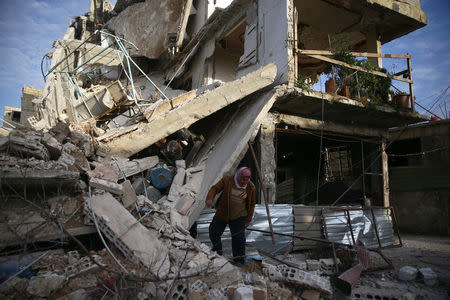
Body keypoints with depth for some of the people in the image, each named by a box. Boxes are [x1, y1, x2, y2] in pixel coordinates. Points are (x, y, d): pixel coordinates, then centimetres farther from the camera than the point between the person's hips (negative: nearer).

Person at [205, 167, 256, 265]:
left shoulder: (251, 188, -8)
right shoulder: (227, 180, -13)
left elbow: (252, 204, 3)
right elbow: (215, 188, -15)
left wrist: (248, 219, 5)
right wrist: (209, 199, -35)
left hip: (239, 216, -1)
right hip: (222, 214, 1)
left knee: (239, 237, -11)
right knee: (214, 233, 11)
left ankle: (239, 259, 4)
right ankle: (217, 249, 38)